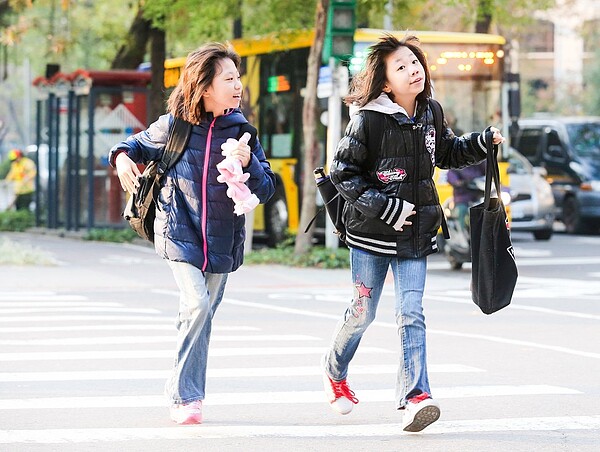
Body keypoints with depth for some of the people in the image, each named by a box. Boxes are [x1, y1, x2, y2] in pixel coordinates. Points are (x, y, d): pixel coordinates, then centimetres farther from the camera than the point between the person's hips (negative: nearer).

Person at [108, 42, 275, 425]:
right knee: (196, 305, -20)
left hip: (222, 240, 3)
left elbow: (267, 189, -1)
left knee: (202, 316, 8)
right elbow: (138, 145, 15)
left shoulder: (241, 131, 0)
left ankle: (182, 392, 25)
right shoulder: (173, 126, -4)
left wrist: (249, 163, -19)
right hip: (180, 232, -3)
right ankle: (186, 396, -10)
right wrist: (122, 157, -7)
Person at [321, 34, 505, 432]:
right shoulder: (367, 120, -14)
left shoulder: (428, 114, 4)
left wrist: (483, 142, 6)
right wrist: (385, 208, -18)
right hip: (372, 234, -3)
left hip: (415, 234, 4)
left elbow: (448, 153, 23)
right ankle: (335, 370, 37)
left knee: (411, 314, -6)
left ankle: (414, 396, -11)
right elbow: (343, 173, -12)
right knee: (363, 312, 9)